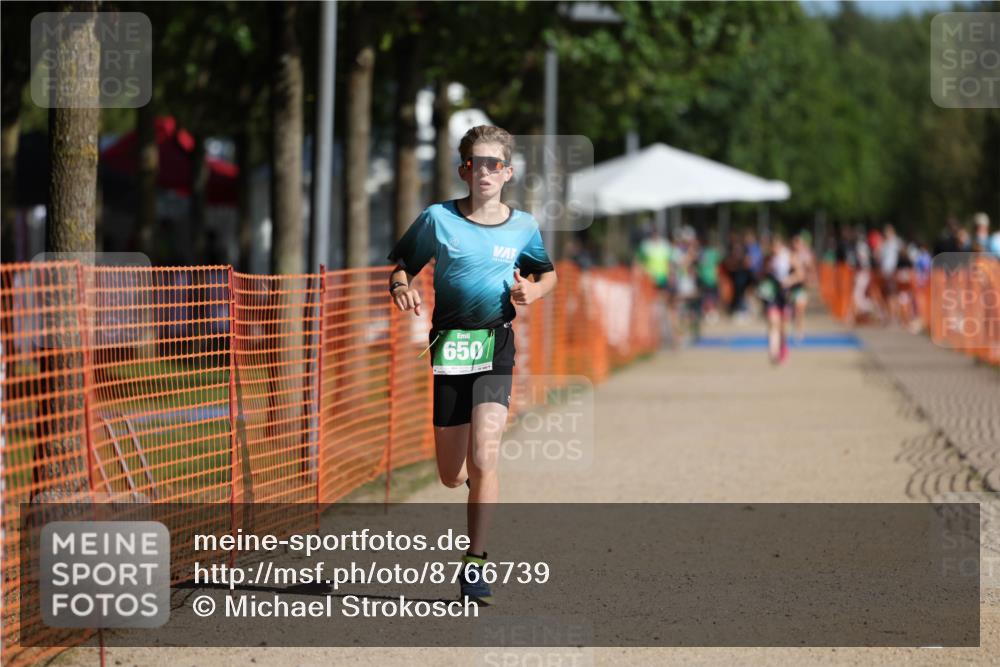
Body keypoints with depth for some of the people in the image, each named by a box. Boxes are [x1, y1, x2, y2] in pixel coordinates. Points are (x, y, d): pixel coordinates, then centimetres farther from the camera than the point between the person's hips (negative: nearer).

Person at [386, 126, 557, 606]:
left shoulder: (523, 226, 4)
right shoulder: (437, 219, -1)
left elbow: (547, 273, 20)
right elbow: (402, 263, 9)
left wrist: (533, 291, -1)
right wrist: (401, 287, -13)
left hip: (496, 348, -1)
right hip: (449, 345, 1)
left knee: (483, 459, -17)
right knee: (452, 476, 5)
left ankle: (474, 564, -7)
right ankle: (475, 478, 44)